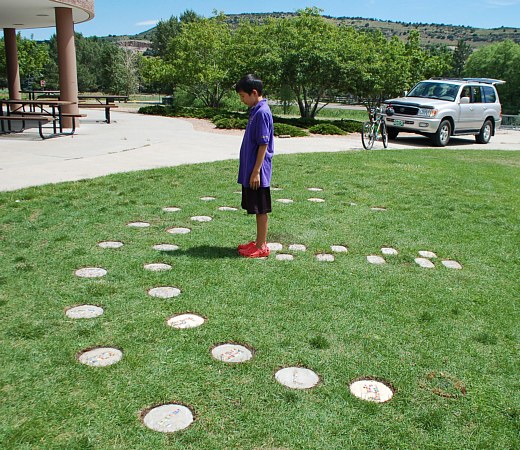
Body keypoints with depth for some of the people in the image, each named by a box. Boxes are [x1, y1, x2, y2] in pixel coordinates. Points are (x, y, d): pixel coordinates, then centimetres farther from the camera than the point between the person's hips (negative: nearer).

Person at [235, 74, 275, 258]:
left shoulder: (262, 113, -17)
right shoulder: (256, 111, 12)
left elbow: (263, 145, -20)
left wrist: (256, 172, -20)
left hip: (258, 172, -10)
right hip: (250, 170, 10)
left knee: (261, 209, -1)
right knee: (257, 208, 16)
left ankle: (262, 247, 8)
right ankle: (259, 242, 26)